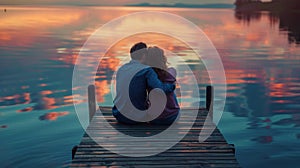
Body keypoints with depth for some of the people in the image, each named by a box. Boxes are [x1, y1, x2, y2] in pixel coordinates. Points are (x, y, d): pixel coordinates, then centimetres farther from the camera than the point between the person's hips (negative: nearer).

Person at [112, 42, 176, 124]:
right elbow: (161, 88, -23)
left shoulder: (121, 69, 6)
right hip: (136, 118, -5)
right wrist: (173, 84, -3)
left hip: (118, 115, 5)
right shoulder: (146, 70, -12)